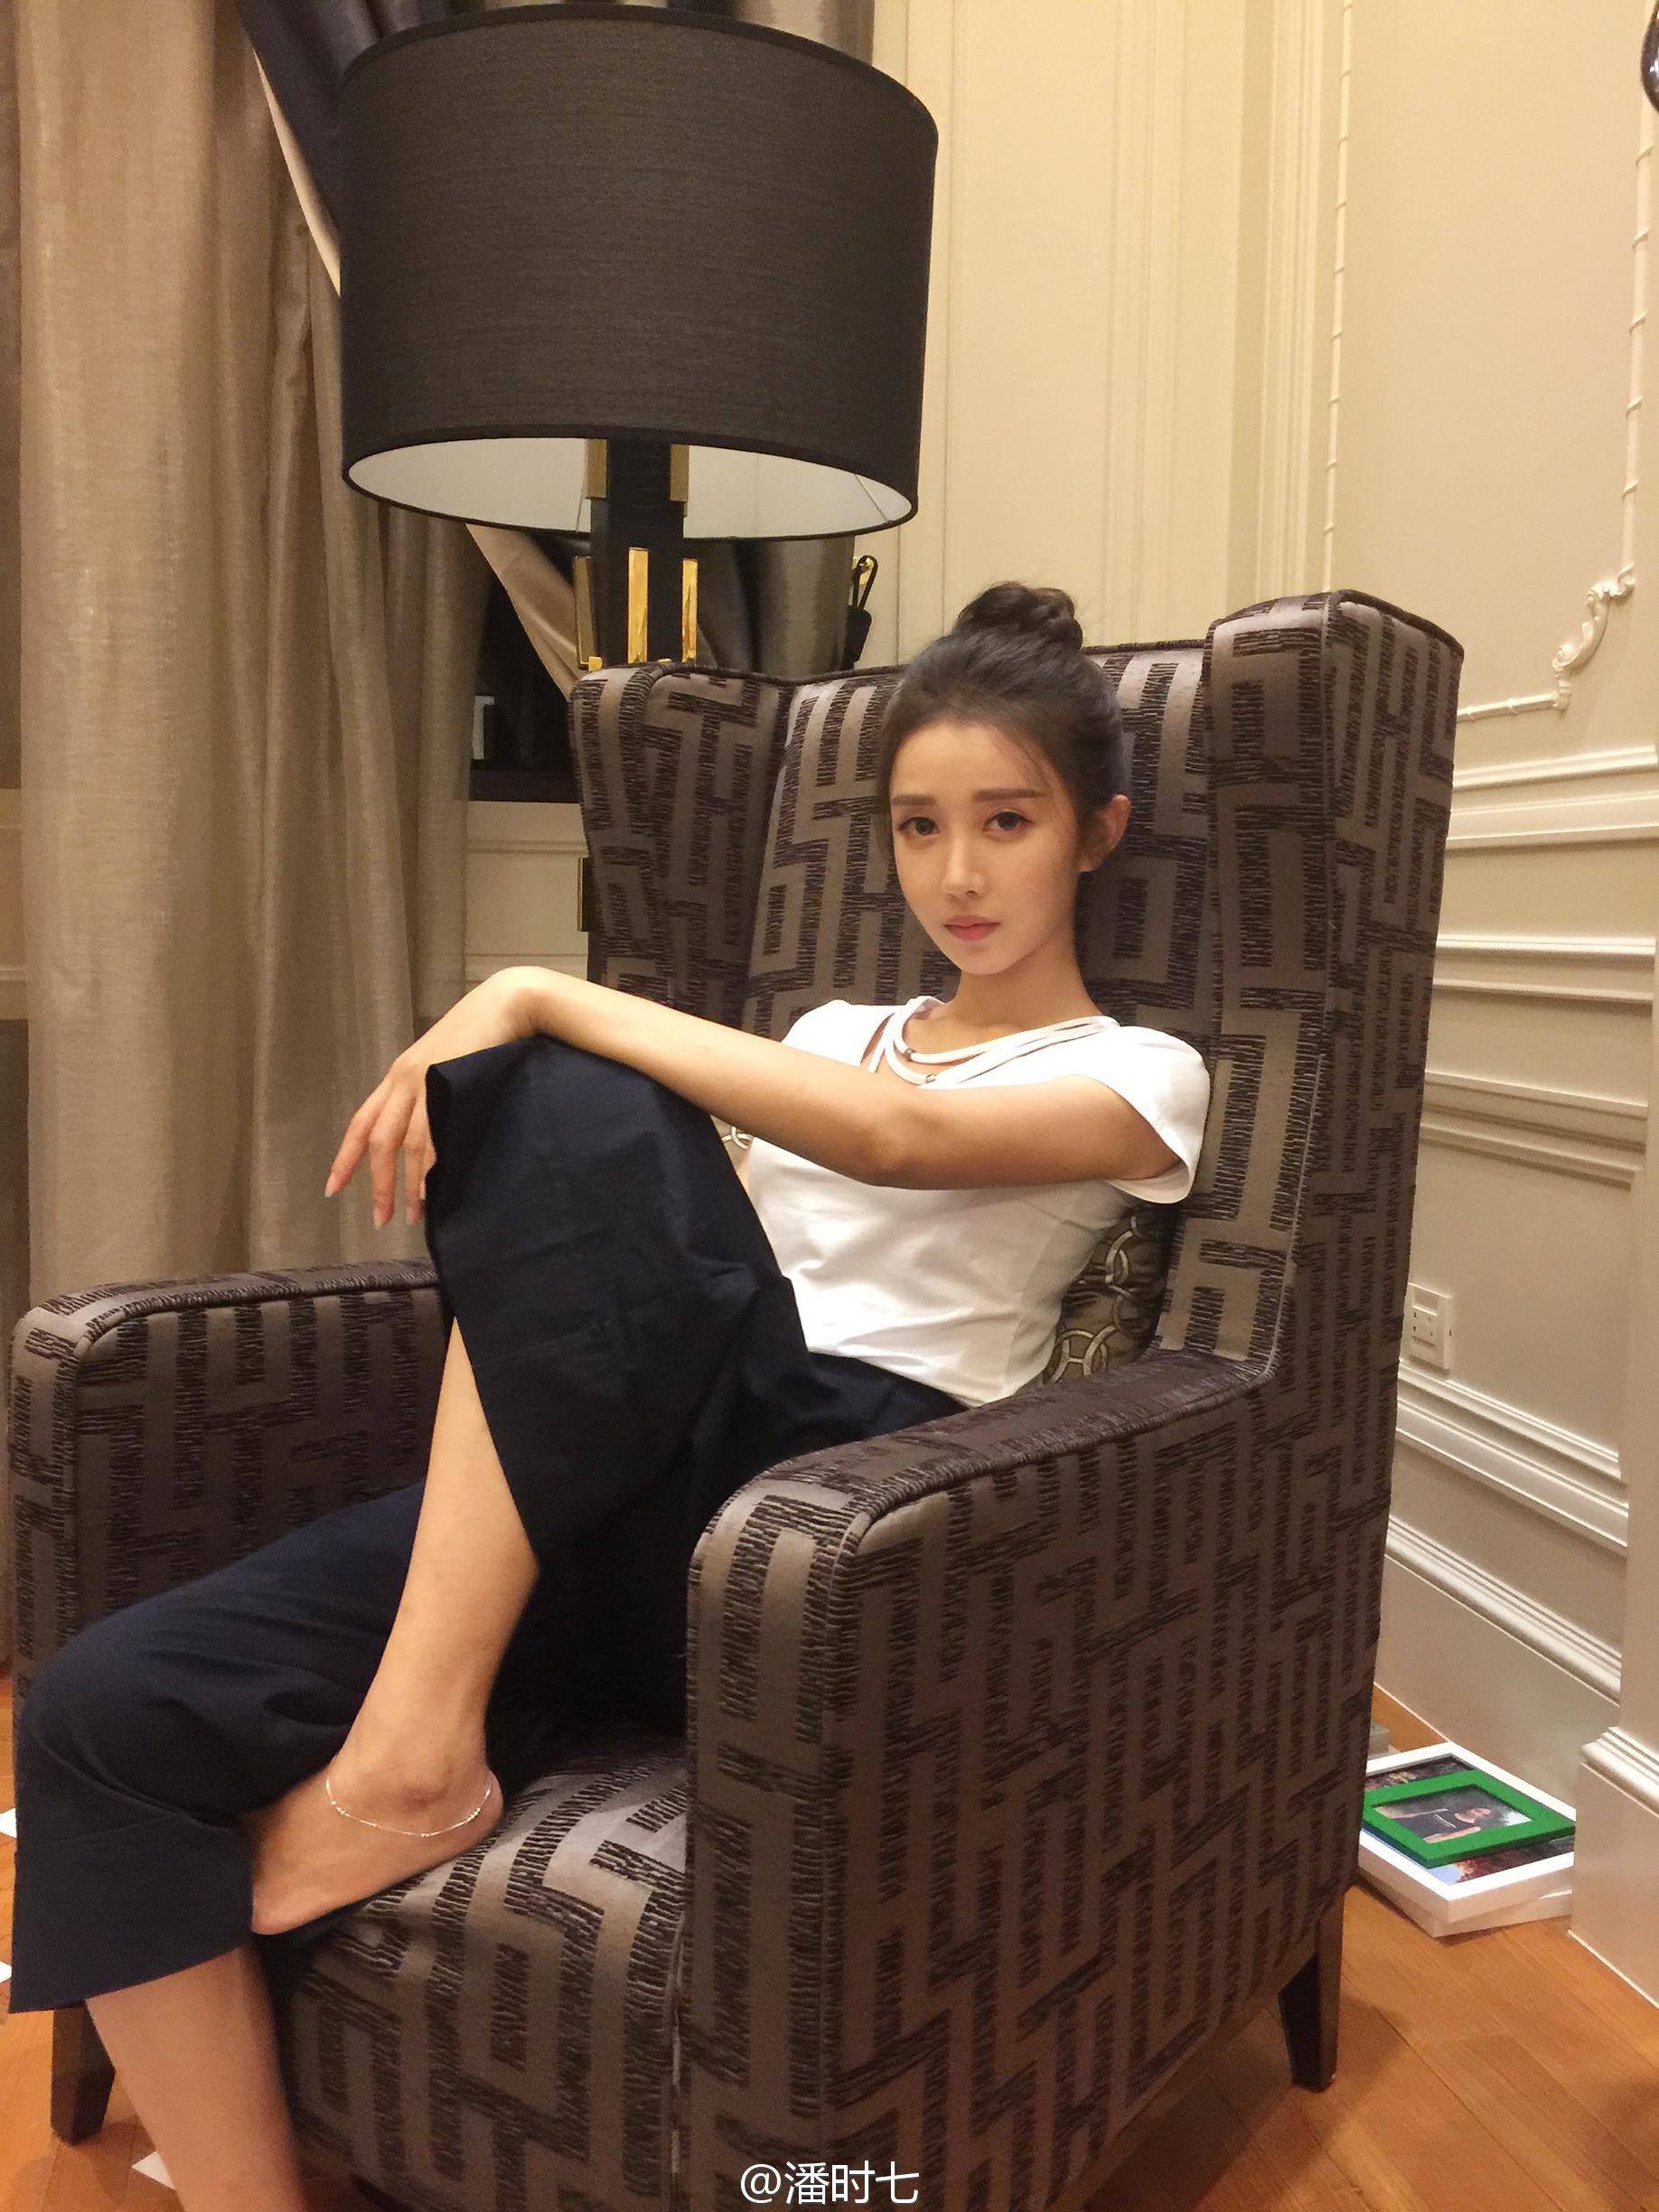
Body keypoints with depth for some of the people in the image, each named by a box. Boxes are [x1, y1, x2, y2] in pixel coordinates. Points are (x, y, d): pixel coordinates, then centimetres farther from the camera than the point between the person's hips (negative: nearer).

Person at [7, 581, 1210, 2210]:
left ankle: (411, 1752, -23)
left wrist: (540, 1000, -13)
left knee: (573, 1108, -30)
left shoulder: (1137, 1078, 8)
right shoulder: (835, 1030, 26)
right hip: (606, 1502, 6)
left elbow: (895, 1139, -14)